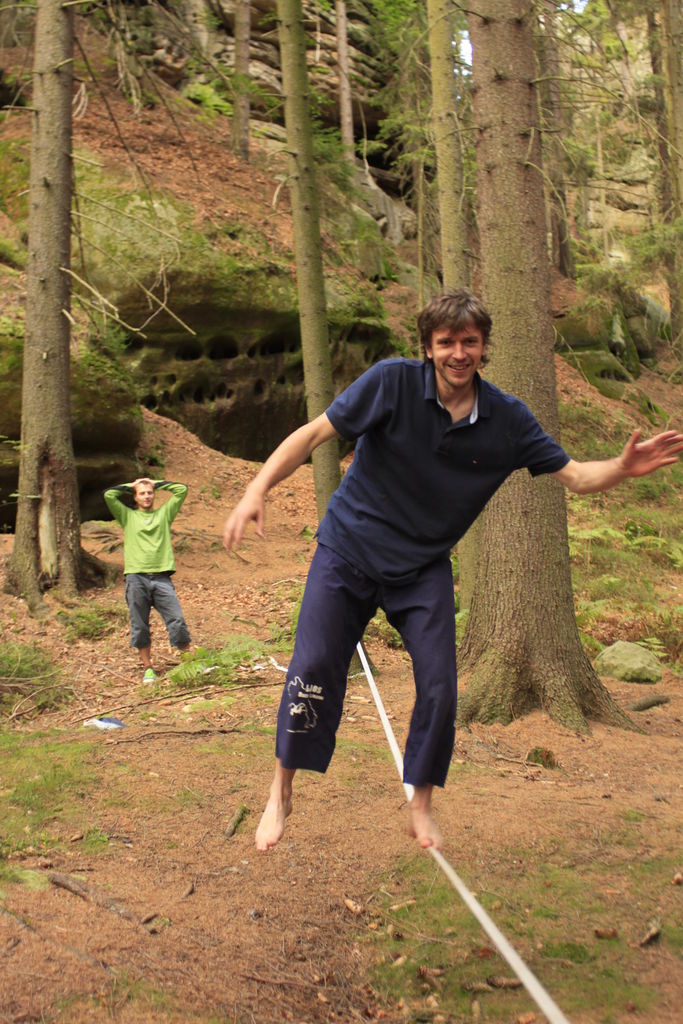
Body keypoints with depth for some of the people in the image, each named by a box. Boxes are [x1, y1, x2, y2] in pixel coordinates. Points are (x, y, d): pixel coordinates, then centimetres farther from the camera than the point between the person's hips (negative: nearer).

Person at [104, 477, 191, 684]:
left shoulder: (164, 513, 18)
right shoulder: (128, 516, 15)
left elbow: (181, 490, 14)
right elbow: (109, 495, 4)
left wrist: (157, 483, 20)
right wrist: (130, 486, 17)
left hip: (161, 578, 0)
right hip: (136, 578, 0)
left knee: (177, 620, -8)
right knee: (140, 626, 3)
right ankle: (147, 668, 15)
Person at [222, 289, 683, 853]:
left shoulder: (507, 419, -7)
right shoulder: (392, 382, -17)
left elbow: (574, 474, -4)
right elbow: (314, 433, -17)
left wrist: (623, 467, -26)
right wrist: (257, 491, -28)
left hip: (425, 567, 2)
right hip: (349, 549, -2)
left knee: (440, 686, -3)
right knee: (313, 668, -8)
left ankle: (421, 805, 20)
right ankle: (281, 794, 13)